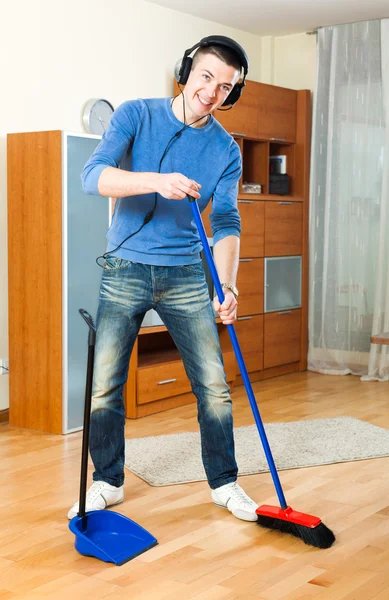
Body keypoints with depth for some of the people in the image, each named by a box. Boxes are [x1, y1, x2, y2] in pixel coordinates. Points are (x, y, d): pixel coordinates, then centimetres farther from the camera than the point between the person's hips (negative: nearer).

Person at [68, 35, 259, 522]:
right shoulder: (136, 115, -4)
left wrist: (226, 287, -18)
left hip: (185, 275, 2)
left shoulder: (226, 150, 3)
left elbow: (226, 223, -2)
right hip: (125, 269, -1)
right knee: (104, 387, 0)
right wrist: (156, 181, -36)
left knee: (213, 385, 1)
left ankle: (224, 483, 19)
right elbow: (93, 175, -19)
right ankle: (107, 483, 20)